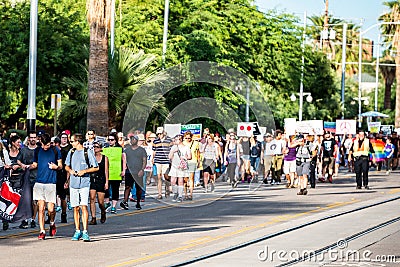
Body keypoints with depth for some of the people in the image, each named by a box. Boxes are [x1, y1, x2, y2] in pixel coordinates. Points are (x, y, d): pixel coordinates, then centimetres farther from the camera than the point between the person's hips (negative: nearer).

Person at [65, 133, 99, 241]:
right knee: (76, 208, 7)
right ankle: (77, 231, 16)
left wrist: (84, 171, -11)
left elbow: (96, 168, 0)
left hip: (84, 183, -5)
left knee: (83, 206, -14)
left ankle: (85, 232, -15)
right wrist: (70, 170, 1)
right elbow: (66, 166, 23)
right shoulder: (71, 152, 13)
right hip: (73, 183, 5)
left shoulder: (88, 152, -2)